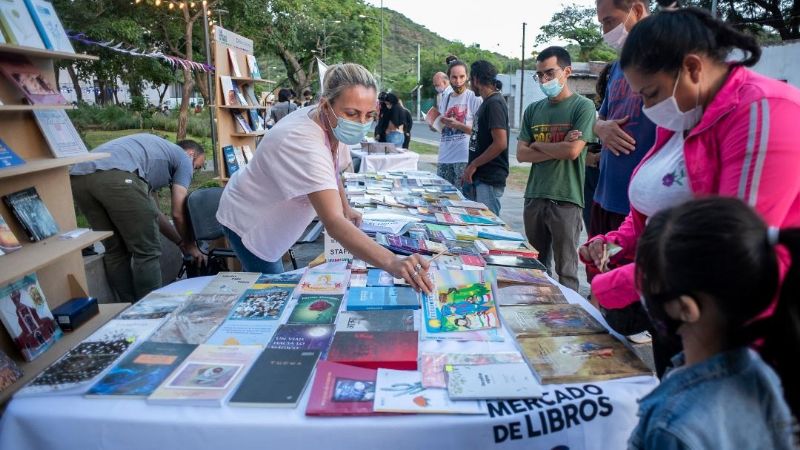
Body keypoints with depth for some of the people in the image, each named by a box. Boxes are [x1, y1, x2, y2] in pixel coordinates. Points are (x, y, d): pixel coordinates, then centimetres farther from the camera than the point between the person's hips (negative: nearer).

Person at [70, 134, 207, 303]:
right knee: (147, 252, 4)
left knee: (116, 251, 19)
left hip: (79, 177, 9)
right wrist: (190, 245, 27)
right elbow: (178, 212, 11)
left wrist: (180, 242, 44)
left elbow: (153, 213, 40)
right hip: (116, 176, -9)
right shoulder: (183, 158, 19)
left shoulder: (156, 150, 40)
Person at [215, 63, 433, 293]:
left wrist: (346, 207, 1)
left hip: (272, 220, 8)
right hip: (249, 221, -8)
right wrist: (392, 263, -64)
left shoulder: (333, 124, -14)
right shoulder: (305, 144, -41)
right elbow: (333, 223, -52)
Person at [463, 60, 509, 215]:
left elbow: (500, 143, -22)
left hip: (489, 180, -9)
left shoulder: (494, 103, -14)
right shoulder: (487, 102, 15)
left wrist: (473, 165, -15)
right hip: (478, 177, 9)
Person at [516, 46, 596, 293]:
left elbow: (572, 150, -16)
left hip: (566, 200, -5)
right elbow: (521, 154, 4)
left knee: (566, 270, 2)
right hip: (534, 197, 5)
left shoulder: (583, 106, -4)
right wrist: (557, 149, -8)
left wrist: (538, 145, -1)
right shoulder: (533, 110, 11)